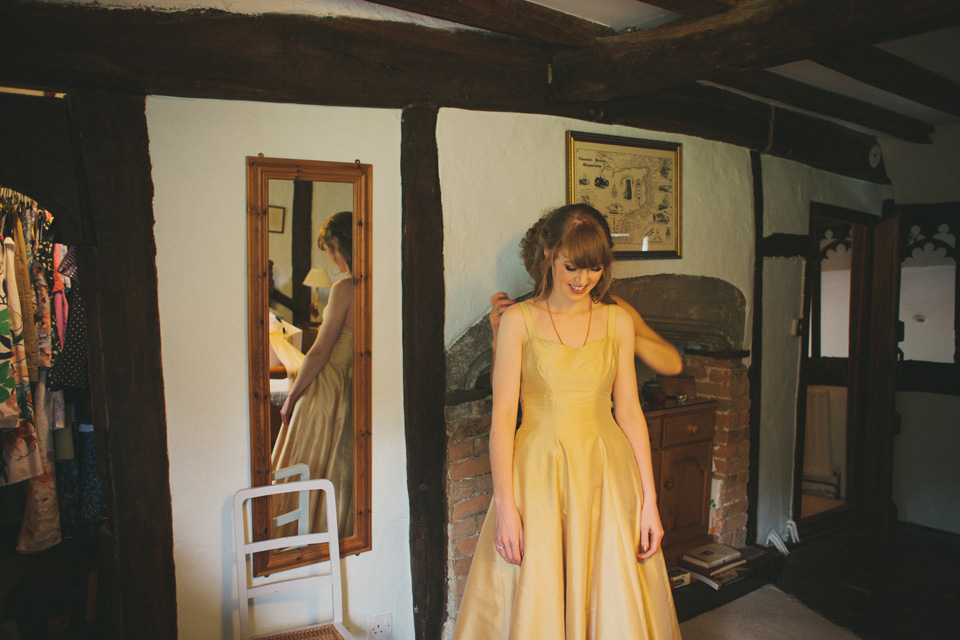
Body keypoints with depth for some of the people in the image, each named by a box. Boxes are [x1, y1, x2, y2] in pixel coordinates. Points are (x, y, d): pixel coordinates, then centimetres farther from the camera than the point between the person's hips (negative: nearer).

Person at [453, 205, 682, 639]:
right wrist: (505, 505, -12)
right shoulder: (518, 319, -3)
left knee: (614, 602, 10)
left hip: (606, 475, 3)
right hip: (539, 475, -2)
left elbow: (629, 412, 6)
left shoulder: (618, 321, 5)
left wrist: (649, 500, 1)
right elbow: (503, 416, -6)